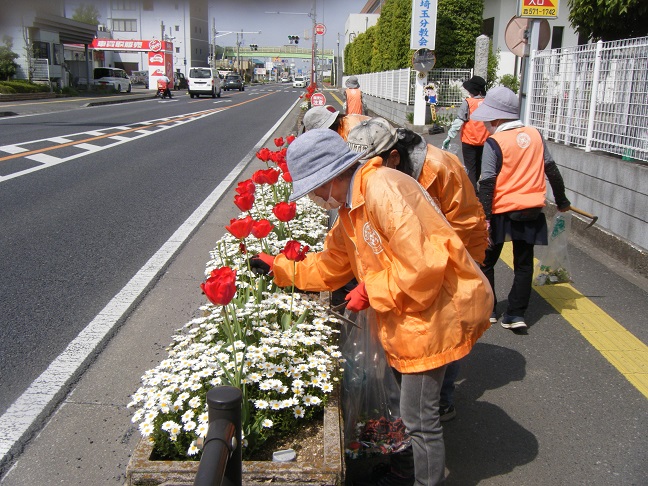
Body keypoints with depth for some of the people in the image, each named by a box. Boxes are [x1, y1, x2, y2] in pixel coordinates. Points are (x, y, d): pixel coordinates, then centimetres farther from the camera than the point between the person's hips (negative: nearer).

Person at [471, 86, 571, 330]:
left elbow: (487, 184, -18)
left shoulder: (494, 142, -12)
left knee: (486, 261, 14)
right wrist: (562, 200, 21)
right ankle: (515, 315, 12)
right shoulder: (535, 135, 3)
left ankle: (487, 309, 20)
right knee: (524, 264, 13)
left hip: (502, 212, -5)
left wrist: (485, 218, -19)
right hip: (531, 212, 5)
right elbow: (552, 170, 9)